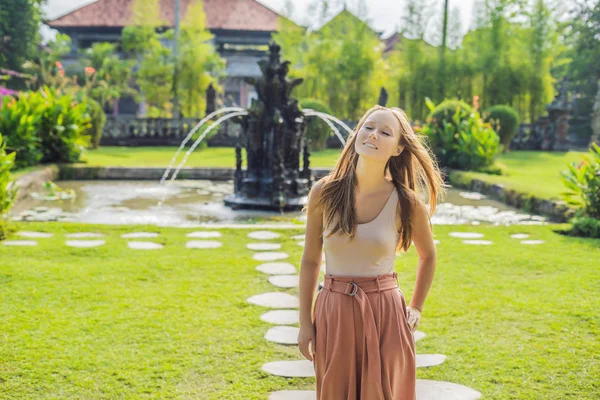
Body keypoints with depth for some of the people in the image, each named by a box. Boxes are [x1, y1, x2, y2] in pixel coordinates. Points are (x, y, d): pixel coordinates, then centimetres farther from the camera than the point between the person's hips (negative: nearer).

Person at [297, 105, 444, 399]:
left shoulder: (406, 203, -8)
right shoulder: (324, 193, -6)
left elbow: (428, 256, 12)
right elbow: (310, 261, 2)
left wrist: (416, 308, 11)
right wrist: (305, 321, 2)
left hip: (385, 313, -1)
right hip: (334, 312, 1)